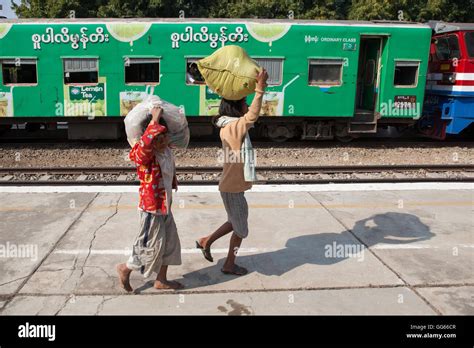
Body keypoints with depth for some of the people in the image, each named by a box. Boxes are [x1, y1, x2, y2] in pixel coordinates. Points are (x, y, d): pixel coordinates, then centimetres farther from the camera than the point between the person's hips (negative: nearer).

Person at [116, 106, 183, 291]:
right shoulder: (144, 155, -24)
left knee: (170, 243, 15)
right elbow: (145, 144, -47)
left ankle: (161, 280, 30)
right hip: (151, 208, -9)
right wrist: (154, 122, -42)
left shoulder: (167, 151, 1)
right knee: (152, 246, 3)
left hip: (164, 207, 9)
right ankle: (125, 269, 27)